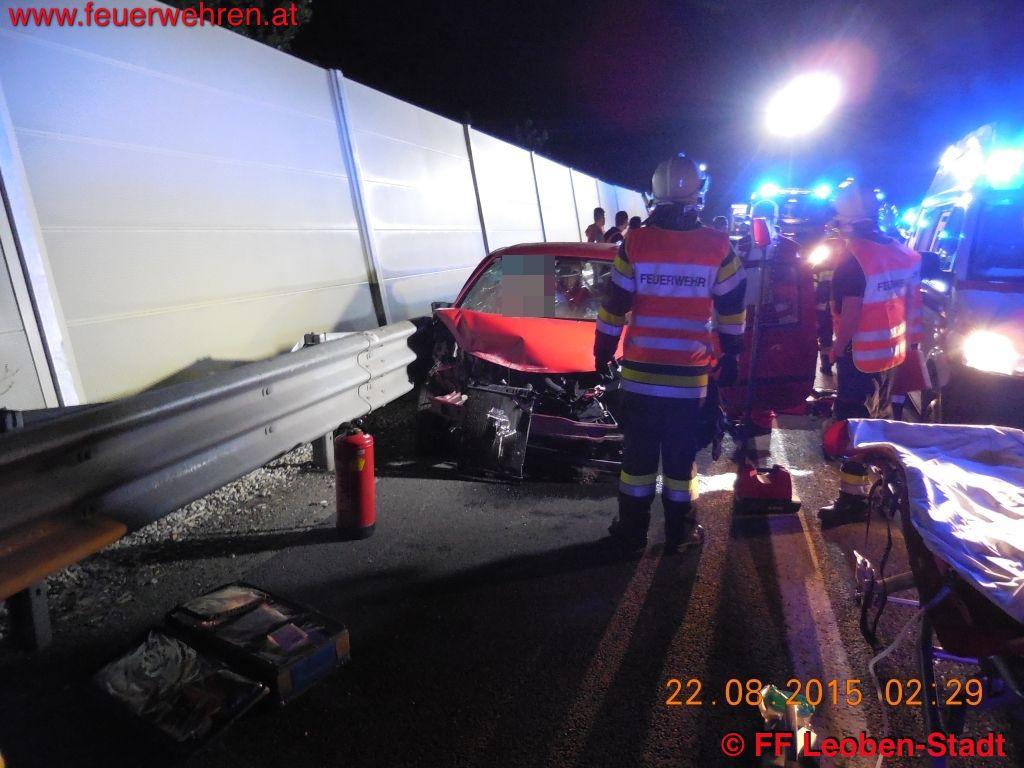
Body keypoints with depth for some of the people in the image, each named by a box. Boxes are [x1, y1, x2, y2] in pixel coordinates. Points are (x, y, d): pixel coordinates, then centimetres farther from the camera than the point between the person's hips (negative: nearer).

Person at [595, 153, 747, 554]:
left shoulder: (634, 243, -6)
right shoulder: (718, 247, -3)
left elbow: (613, 307, -2)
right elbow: (732, 310, 5)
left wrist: (603, 353, 8)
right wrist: (730, 357, 16)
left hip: (640, 371, 0)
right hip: (690, 374, 0)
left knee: (638, 452, 10)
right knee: (680, 454, 10)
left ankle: (632, 530, 19)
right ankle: (678, 531, 22)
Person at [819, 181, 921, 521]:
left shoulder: (853, 257, -19)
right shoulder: (900, 251, 6)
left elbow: (851, 312, -22)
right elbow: (908, 301, 12)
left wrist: (836, 348, -12)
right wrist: (905, 337, 20)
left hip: (860, 355, -8)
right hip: (893, 351, 8)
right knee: (881, 419, 21)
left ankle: (853, 497, 4)